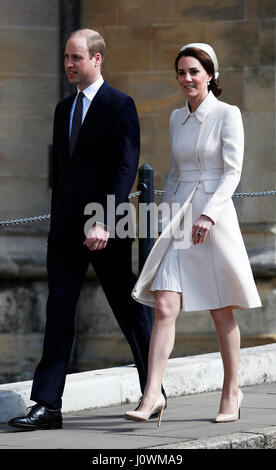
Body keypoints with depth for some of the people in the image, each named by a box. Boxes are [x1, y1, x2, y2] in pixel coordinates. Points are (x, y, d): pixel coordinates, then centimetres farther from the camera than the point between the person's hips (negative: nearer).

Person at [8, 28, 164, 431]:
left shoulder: (119, 106, -7)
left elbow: (125, 168, -15)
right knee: (58, 312, -1)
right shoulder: (64, 109, 15)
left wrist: (104, 222, -22)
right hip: (66, 228, 6)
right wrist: (58, 220, 15)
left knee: (130, 312, 6)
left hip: (106, 230, -6)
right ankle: (48, 406, -4)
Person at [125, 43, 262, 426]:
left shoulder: (227, 115, -4)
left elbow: (232, 171, -10)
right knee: (164, 307, -9)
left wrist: (208, 214, -20)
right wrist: (166, 216, 15)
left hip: (214, 218, -5)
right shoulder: (177, 118, 14)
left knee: (221, 312, 5)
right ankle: (152, 394, -14)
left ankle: (231, 391, 18)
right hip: (178, 219, 5)